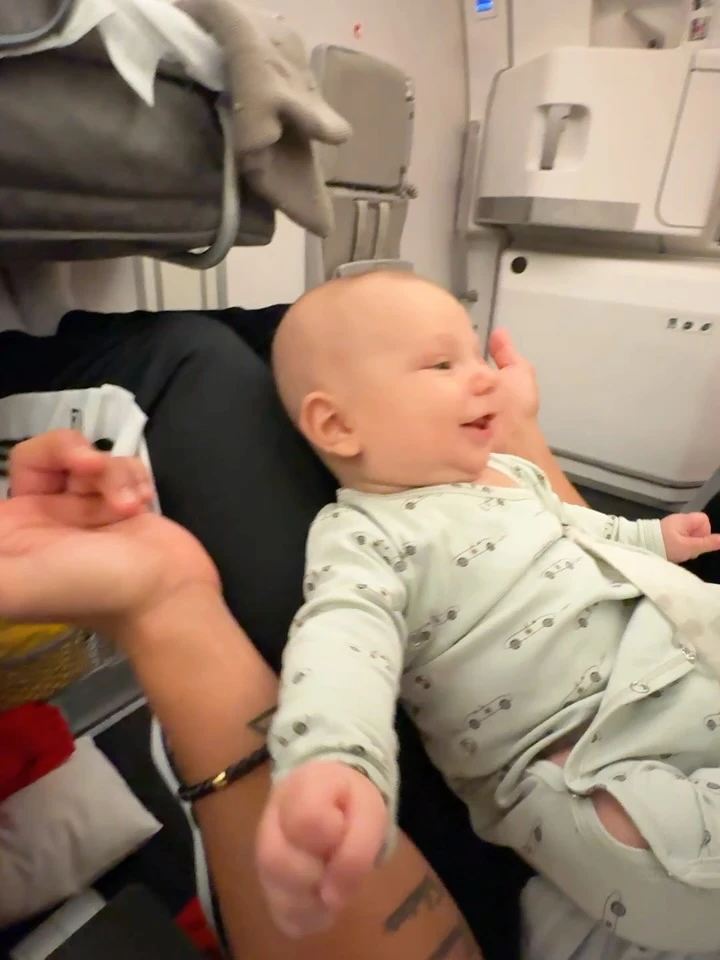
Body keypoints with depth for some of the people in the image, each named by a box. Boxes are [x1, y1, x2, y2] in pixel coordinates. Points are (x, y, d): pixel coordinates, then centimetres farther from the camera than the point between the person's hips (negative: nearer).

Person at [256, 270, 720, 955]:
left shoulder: (512, 472, 11)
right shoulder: (363, 536, -15)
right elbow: (342, 641, -34)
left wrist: (653, 539, 36)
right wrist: (330, 762, -53)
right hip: (571, 767, -7)